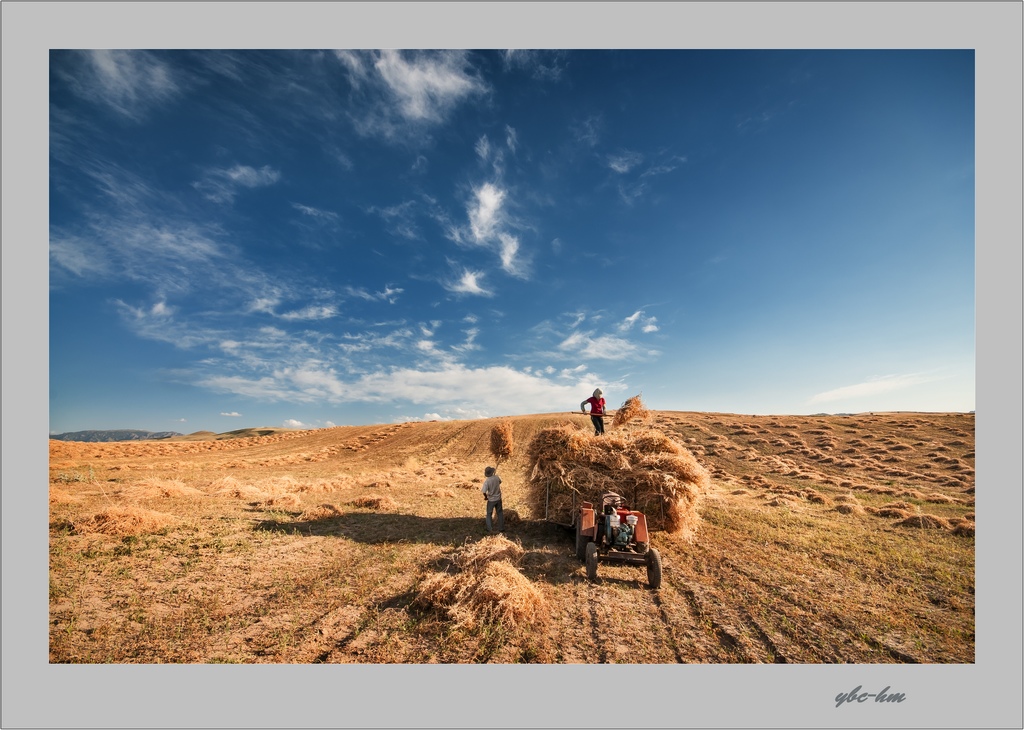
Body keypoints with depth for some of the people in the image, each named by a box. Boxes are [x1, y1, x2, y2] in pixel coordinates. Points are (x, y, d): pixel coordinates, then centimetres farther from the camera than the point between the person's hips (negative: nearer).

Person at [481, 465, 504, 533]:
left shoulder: (487, 481, -24)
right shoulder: (496, 477, -12)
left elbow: (484, 491, -26)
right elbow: (500, 482, 10)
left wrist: (485, 496, -7)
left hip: (491, 500, -3)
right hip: (498, 499, 4)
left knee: (489, 514, 16)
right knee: (500, 513, 19)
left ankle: (490, 529, 19)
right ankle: (501, 528, 24)